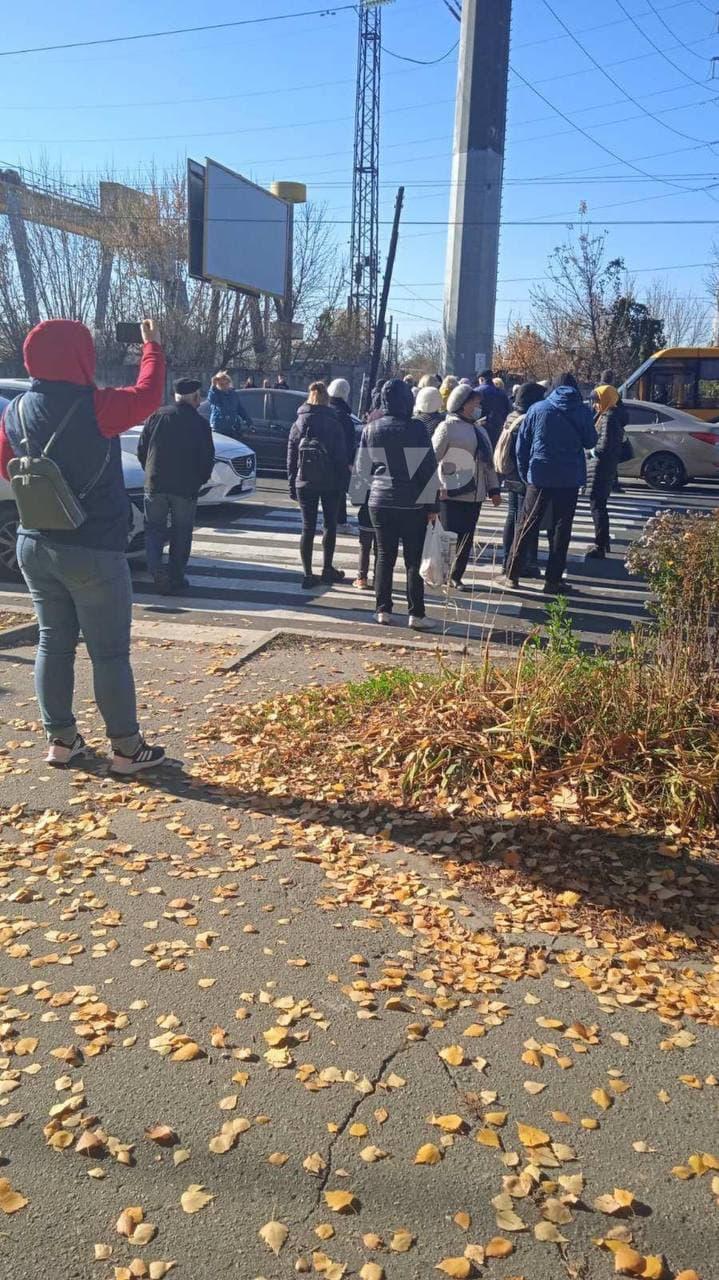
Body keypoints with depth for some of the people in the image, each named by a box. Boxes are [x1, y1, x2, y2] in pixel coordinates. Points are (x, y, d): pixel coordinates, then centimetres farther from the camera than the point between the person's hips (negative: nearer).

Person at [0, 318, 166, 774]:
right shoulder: (94, 407, -16)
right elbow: (148, 395, 0)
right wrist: (153, 346, 14)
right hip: (93, 551, -6)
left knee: (54, 643, 14)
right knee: (110, 652, 2)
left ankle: (61, 739, 22)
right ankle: (127, 748, 9)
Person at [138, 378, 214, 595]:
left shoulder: (157, 416, 1)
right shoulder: (200, 424, -3)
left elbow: (141, 450, 5)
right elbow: (207, 459, -2)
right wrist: (199, 481, 15)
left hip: (155, 485, 1)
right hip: (186, 488, -1)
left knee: (154, 528, 12)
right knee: (181, 533, 10)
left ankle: (156, 568, -9)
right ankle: (175, 579, 11)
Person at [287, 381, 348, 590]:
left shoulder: (299, 424, 2)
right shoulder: (334, 424, -4)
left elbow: (291, 457, 3)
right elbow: (342, 457, -5)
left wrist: (292, 485, 9)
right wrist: (342, 484, 1)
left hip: (305, 484, 1)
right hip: (330, 482, -1)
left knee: (308, 527, 4)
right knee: (330, 524, 14)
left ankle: (308, 574, 1)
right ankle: (327, 569, 17)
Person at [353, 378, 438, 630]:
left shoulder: (370, 429, 2)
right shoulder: (417, 429, -9)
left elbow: (362, 469, 8)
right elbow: (429, 469, -9)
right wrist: (432, 504, -4)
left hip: (379, 503, 3)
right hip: (413, 504, -3)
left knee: (384, 557, 11)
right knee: (414, 560, 2)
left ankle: (383, 610, 12)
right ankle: (416, 614, 3)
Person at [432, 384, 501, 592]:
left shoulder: (479, 430, 18)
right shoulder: (448, 427, -6)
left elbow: (488, 462, 21)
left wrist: (494, 489, 17)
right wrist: (436, 488, -17)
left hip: (474, 495, 7)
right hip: (452, 495, -7)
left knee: (466, 539, 8)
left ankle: (455, 577, 17)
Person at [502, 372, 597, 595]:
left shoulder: (537, 409, 0)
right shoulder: (583, 412, -1)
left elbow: (521, 445, 1)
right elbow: (590, 442, 9)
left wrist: (525, 474, 8)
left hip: (540, 476, 0)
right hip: (570, 478, 0)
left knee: (527, 526, 8)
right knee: (561, 529, 6)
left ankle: (512, 574, 10)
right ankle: (553, 580, 6)